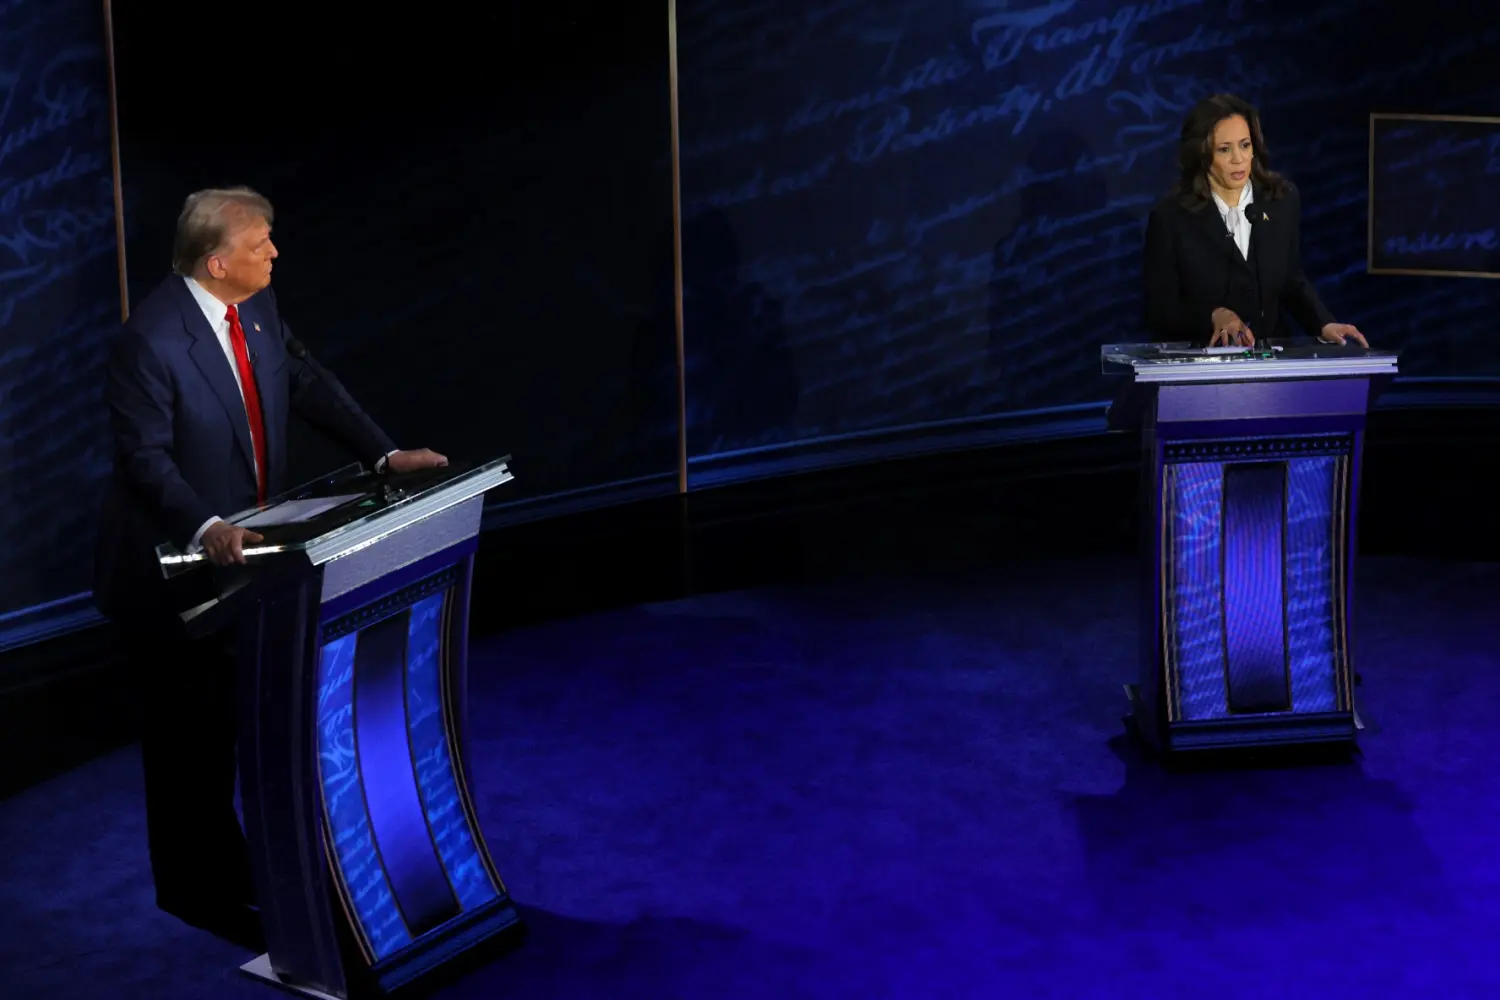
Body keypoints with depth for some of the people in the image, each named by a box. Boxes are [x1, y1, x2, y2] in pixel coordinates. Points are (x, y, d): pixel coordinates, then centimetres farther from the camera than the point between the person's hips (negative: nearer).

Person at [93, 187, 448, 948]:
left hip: (244, 548, 7)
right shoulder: (149, 339, -25)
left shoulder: (257, 305, -1)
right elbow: (145, 457, -26)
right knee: (188, 728, 6)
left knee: (236, 715, 16)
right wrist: (206, 531, -39)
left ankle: (228, 866, 31)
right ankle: (193, 887, 22)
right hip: (174, 565, -7)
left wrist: (385, 455, 0)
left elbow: (307, 386, 9)